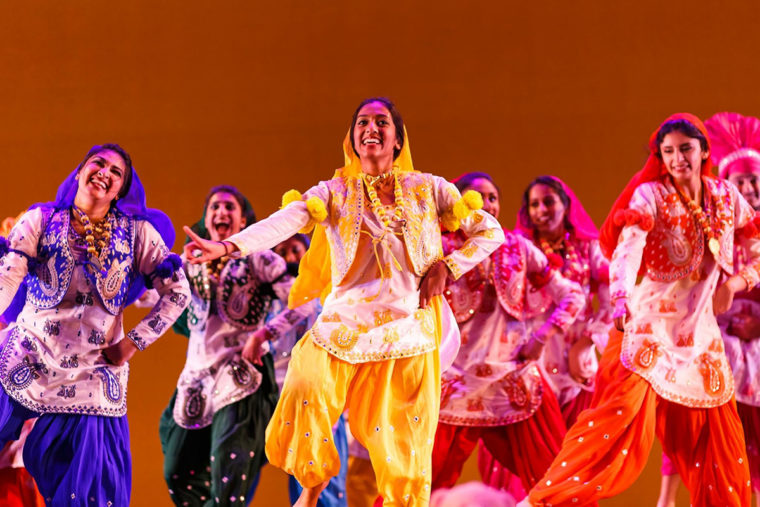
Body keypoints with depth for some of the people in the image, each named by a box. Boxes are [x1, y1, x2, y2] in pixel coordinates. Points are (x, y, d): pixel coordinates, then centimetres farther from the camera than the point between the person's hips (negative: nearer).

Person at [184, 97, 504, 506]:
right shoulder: (335, 192, 1)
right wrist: (226, 246, -32)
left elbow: (490, 231, 10)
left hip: (408, 331, 1)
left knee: (404, 452, 0)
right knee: (306, 391, -22)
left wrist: (446, 266, -3)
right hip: (345, 328, -1)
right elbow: (281, 223, -16)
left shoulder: (428, 188, 6)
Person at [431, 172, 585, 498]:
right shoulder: (442, 252, 1)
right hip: (458, 383, -1)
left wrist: (543, 336, -2)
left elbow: (572, 295, 7)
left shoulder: (518, 248, 5)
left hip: (515, 382, 2)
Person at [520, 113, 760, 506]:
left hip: (701, 333, 5)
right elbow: (626, 249, -25)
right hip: (648, 326, -5)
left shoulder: (726, 196, 6)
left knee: (716, 439, 7)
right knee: (624, 415, -17)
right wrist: (621, 302, -42)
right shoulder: (650, 195, -8)